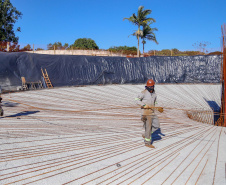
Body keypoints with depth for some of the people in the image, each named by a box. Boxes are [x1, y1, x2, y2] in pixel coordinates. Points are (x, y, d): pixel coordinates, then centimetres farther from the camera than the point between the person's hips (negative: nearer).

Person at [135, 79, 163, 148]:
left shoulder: (154, 94, 13)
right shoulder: (144, 92, -9)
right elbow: (137, 99, -10)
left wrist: (158, 108, 8)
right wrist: (143, 105, -19)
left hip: (152, 112, 8)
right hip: (146, 112, -8)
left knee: (156, 126, 8)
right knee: (148, 127, -4)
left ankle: (146, 135, 22)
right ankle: (147, 142, 6)